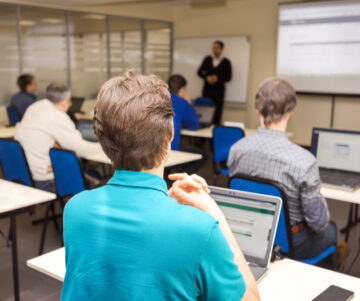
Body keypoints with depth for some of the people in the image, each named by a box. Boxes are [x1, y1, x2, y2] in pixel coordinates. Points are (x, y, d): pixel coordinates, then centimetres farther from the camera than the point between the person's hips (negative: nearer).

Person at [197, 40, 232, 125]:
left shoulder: (226, 62, 3)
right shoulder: (207, 59, 9)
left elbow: (228, 77, 0)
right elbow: (199, 72, 10)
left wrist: (217, 78, -16)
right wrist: (207, 77, -9)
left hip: (219, 90, -2)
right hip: (207, 89, 2)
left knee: (217, 111, -4)